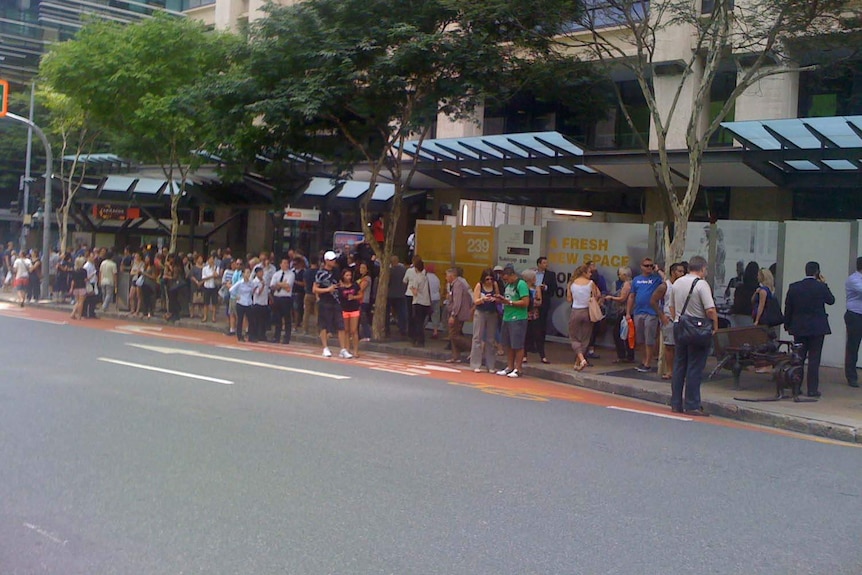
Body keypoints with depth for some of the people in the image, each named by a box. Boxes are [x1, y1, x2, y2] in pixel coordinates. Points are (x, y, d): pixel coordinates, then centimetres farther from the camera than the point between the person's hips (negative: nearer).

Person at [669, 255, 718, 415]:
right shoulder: (701, 284, -13)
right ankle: (692, 406, -2)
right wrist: (715, 327, -6)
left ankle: (676, 403, 15)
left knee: (679, 365, 12)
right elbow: (710, 310, -18)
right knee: (695, 368, -3)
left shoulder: (676, 283, 10)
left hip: (678, 326, 7)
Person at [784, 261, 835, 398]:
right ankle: (812, 389, 1)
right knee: (814, 359, 1)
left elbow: (787, 308, 1)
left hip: (799, 328, 3)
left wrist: (787, 325, 11)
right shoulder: (821, 287, -10)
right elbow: (831, 301, 7)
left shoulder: (794, 287, -3)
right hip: (817, 328, -3)